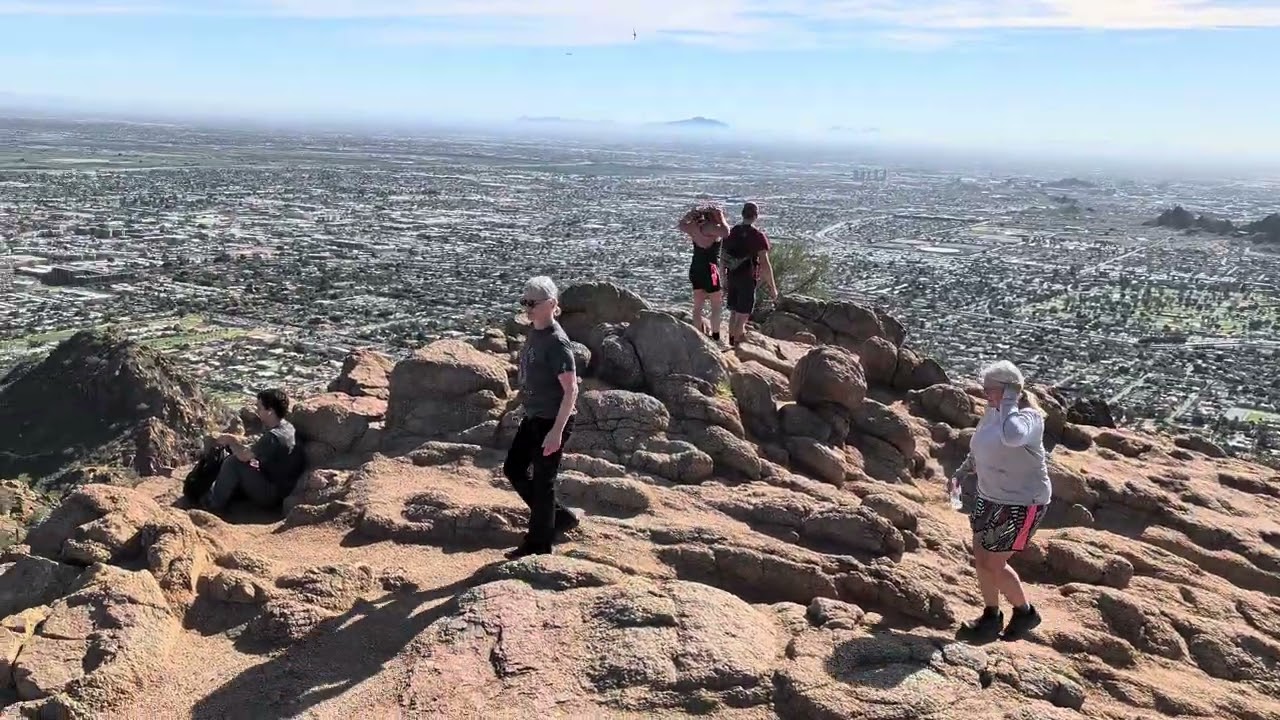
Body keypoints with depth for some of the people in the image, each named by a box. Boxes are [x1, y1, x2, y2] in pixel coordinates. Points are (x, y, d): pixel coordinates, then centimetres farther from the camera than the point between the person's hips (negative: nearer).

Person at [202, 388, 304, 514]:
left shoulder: (274, 436, -26)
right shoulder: (285, 427, 5)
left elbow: (243, 455, -20)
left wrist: (231, 441, -1)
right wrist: (234, 440, 1)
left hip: (272, 497, -10)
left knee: (234, 462, -12)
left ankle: (213, 506, 2)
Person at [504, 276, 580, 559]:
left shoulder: (557, 342, -21)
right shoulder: (534, 333, 5)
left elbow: (571, 390, -23)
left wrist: (557, 431, -26)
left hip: (553, 421, -9)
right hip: (533, 417, 10)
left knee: (542, 482, 2)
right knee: (513, 469, 17)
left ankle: (538, 545, 19)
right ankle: (561, 516, 30)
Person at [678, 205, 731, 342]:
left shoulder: (694, 227, 4)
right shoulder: (710, 228, -18)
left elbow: (681, 224, 24)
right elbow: (726, 232, -35)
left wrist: (691, 213, 16)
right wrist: (721, 217, -20)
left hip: (695, 269, 7)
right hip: (709, 270, -7)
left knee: (697, 306, 13)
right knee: (716, 306, 6)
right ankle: (715, 338, 9)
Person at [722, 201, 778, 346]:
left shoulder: (731, 232, 5)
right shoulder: (758, 235, -13)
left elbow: (724, 259, 9)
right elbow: (764, 263, -16)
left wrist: (725, 282, 18)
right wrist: (772, 286, -9)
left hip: (732, 277, 6)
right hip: (748, 279, -6)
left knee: (733, 313, 18)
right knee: (742, 316, 0)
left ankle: (732, 342, 28)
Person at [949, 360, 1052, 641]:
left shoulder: (1029, 417, -22)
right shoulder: (992, 413, 3)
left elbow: (1011, 437, -47)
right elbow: (979, 451, 19)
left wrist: (1009, 402, -33)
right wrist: (959, 474, 11)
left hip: (1022, 504, -8)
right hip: (990, 497, 8)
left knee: (994, 564, -1)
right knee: (981, 559, 12)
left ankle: (1025, 613, 23)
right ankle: (991, 616, 30)